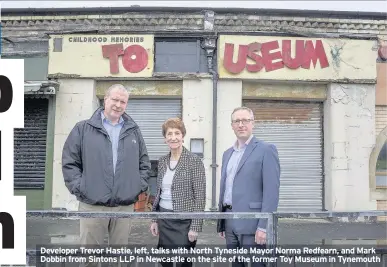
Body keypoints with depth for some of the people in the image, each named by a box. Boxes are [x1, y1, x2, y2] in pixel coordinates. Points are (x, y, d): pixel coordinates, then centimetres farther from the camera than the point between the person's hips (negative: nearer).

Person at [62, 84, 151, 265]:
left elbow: (145, 164, 16)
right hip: (92, 205, -2)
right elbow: (69, 162, 2)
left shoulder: (134, 131, 11)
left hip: (125, 206, 3)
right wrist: (79, 188, -6)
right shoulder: (83, 129, 2)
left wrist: (139, 187, 4)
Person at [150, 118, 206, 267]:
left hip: (184, 221, -5)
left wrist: (195, 226, -16)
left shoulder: (194, 161, -11)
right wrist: (155, 219, 11)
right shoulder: (162, 161, 7)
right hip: (164, 220, 6)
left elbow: (200, 197, -12)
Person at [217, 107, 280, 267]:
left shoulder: (266, 150, -5)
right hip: (230, 222, 6)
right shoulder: (227, 153, 16)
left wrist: (263, 226, -19)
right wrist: (220, 222, 15)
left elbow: (271, 191, -12)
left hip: (251, 223, -6)